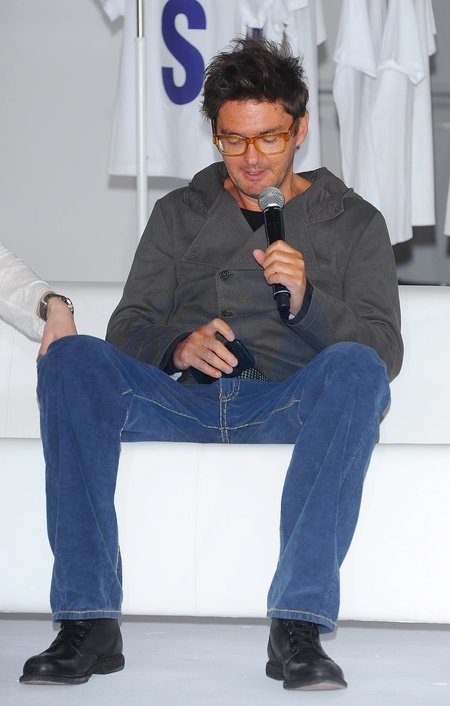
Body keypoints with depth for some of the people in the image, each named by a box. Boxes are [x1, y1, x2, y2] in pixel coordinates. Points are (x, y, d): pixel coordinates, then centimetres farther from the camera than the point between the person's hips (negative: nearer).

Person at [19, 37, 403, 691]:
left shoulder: (353, 222, 18)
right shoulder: (180, 213, 24)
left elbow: (384, 350, 6)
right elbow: (127, 328, 14)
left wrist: (307, 302, -14)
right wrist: (178, 346, -10)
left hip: (289, 408, -2)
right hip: (184, 403, 2)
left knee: (354, 368, -35)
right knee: (73, 360, -28)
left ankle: (299, 625, -40)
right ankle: (89, 623, -34)